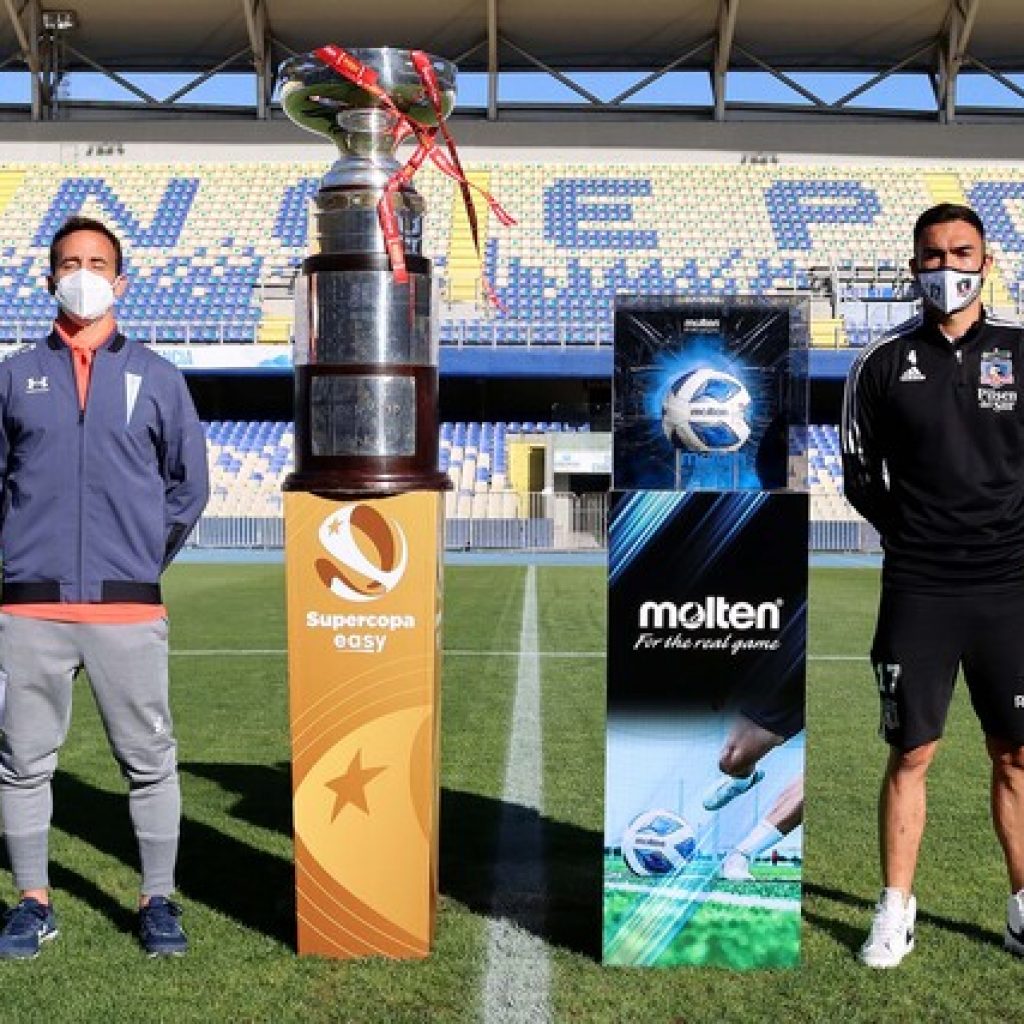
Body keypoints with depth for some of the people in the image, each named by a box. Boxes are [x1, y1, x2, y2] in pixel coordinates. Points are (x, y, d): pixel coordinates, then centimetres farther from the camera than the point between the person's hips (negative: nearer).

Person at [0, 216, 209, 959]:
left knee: (150, 762, 4)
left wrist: (149, 557, 10)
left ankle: (158, 903, 18)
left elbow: (190, 484, 13)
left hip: (129, 609, -1)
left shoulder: (157, 378, 8)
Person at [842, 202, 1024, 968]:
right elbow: (861, 475, 10)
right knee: (911, 753, 3)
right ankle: (896, 914, 15)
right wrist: (918, 532, 3)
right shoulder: (883, 364, 4)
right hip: (918, 588, -1)